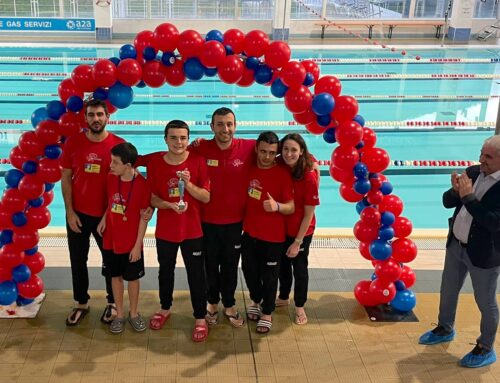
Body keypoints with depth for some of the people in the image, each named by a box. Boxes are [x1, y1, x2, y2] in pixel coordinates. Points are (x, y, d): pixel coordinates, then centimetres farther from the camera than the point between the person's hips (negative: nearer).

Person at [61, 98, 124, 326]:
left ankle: (112, 303, 31)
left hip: (107, 215, -2)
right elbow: (66, 178, 0)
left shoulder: (118, 145, -11)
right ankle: (81, 303, 31)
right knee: (78, 261, 14)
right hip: (78, 214, 2)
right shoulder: (73, 143, -5)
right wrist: (70, 212, -6)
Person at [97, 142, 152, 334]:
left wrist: (138, 245, -11)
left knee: (133, 278, 13)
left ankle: (133, 313, 31)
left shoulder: (142, 184, -18)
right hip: (111, 240, 4)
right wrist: (104, 219, -4)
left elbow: (143, 217, -12)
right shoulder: (111, 178, -5)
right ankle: (119, 314, 30)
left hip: (131, 243, -4)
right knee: (116, 276, 15)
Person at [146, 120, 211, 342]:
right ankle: (165, 309, 42)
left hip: (192, 230, -2)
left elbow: (206, 197, -9)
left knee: (196, 274, 6)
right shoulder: (155, 162, -7)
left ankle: (200, 319, 21)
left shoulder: (197, 161, -10)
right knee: (165, 271, 20)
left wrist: (189, 184, -25)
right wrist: (170, 205, -22)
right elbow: (152, 198, -4)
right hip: (165, 230, 2)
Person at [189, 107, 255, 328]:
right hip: (207, 221, 0)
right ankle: (212, 303, 39)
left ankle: (229, 306, 37)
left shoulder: (249, 148, -12)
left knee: (230, 266, 17)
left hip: (235, 221, 0)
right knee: (210, 265, 17)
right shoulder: (200, 149, -12)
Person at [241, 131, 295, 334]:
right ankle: (255, 300, 45)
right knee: (249, 270, 19)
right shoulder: (249, 168, -3)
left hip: (272, 236, -4)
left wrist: (277, 206, -35)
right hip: (249, 232, 4)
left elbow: (291, 208, -15)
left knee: (269, 276, 8)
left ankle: (267, 313, 28)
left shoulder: (283, 174, -16)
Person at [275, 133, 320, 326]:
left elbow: (309, 214, -19)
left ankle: (299, 307, 34)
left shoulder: (309, 177, -24)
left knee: (299, 268, 13)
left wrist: (297, 242, -16)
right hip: (281, 228, 5)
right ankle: (283, 297, 46)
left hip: (301, 231, -4)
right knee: (282, 264, 22)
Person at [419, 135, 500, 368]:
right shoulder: (473, 172, -2)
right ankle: (445, 329, 47)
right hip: (456, 245, 7)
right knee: (448, 290, 23)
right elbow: (447, 202, 3)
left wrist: (468, 197, -29)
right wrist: (457, 191, -19)